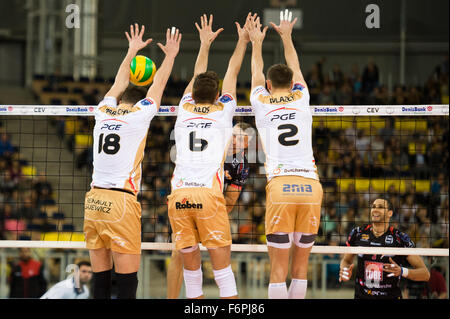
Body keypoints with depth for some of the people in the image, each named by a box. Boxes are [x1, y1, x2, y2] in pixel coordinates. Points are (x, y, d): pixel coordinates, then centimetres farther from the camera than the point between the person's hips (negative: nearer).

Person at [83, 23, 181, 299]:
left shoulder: (103, 113, 12)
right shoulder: (138, 115, 1)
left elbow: (119, 85, 30)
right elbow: (158, 86, 14)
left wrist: (132, 52, 43)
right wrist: (170, 55, 28)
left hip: (94, 201, 6)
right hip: (121, 202, -5)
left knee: (101, 278, 6)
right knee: (128, 279, -5)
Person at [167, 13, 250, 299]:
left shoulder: (185, 110, 17)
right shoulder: (223, 112, 13)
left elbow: (198, 76, 35)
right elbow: (233, 72, 28)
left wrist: (205, 43, 49)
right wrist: (243, 40, 42)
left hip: (178, 196, 3)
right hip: (209, 194, -3)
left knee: (191, 265, 6)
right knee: (222, 265, -3)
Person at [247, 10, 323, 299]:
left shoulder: (262, 102, 14)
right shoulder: (301, 98, 16)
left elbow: (256, 73, 36)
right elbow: (295, 68, 37)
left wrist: (257, 42, 51)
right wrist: (286, 36, 51)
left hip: (280, 186, -2)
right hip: (311, 185, 2)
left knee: (279, 268, -4)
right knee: (301, 266, 7)